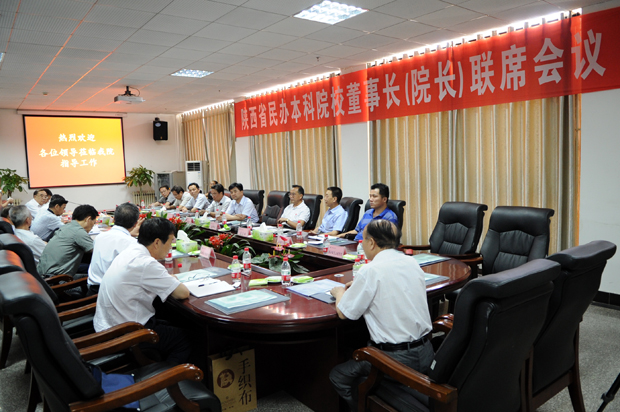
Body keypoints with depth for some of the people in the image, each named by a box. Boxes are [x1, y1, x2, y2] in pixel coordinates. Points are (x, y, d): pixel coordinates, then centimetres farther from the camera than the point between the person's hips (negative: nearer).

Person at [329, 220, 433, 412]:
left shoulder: (371, 270, -18)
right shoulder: (411, 262, 2)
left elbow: (343, 313, -9)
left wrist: (340, 292, 10)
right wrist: (360, 286, 19)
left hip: (398, 360, -7)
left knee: (338, 376, 11)